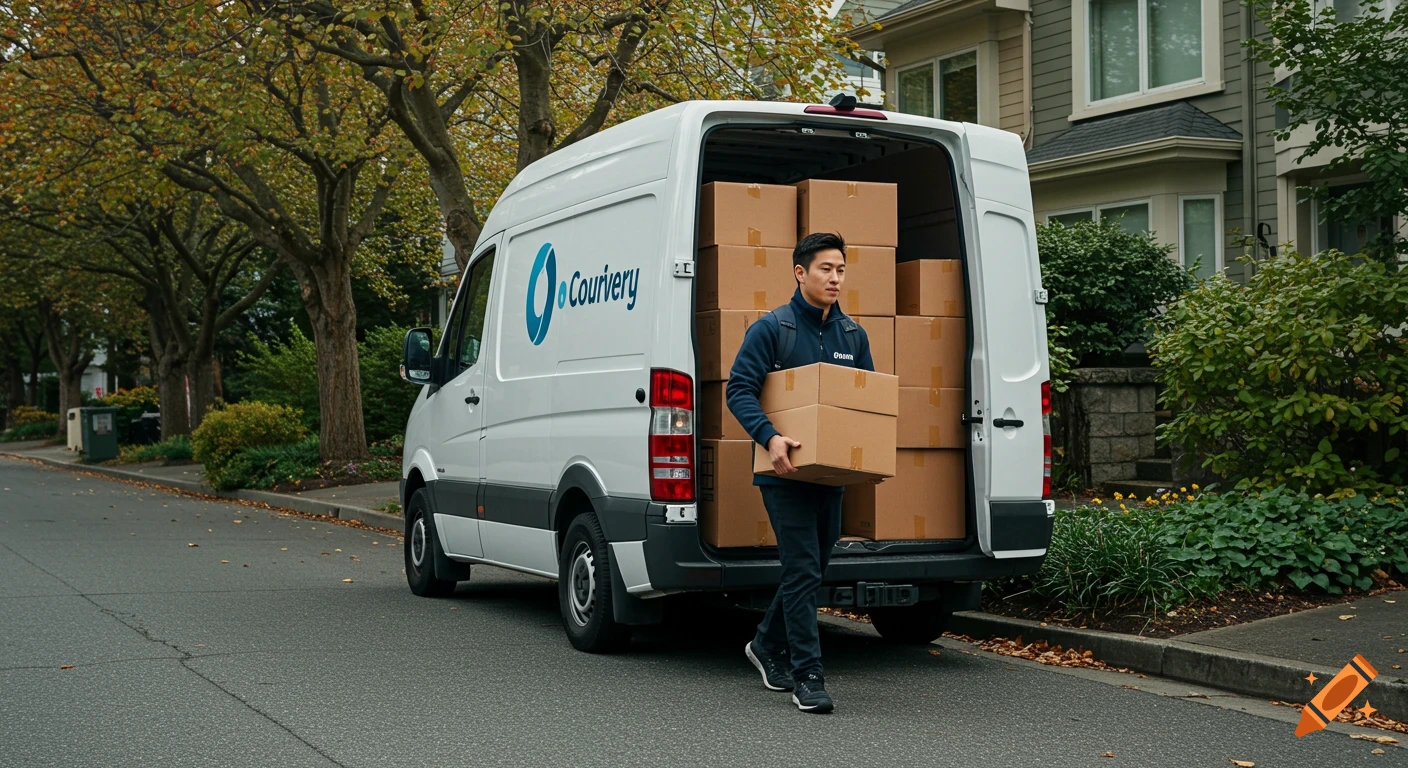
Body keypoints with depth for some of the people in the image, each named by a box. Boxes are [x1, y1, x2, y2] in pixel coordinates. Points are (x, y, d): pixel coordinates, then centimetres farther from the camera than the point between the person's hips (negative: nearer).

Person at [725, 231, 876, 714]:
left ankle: (767, 645, 36)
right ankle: (807, 677, -3)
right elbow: (739, 389, -11)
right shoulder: (772, 329, -6)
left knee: (812, 569, 15)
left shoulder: (853, 335, 11)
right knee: (803, 572, -9)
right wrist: (770, 437, -25)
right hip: (785, 471, -6)